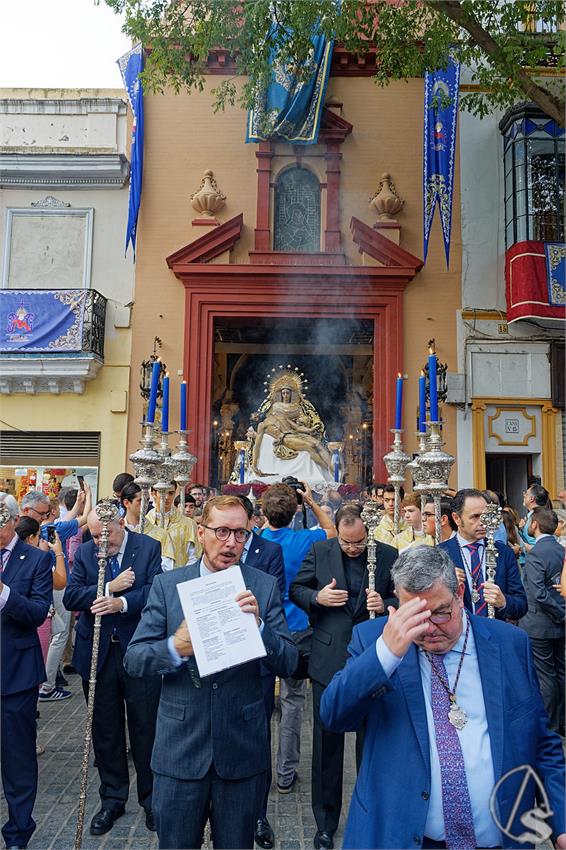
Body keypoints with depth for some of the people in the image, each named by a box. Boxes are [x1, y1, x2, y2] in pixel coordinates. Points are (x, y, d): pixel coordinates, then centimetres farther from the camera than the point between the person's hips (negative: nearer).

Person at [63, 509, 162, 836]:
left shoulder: (149, 548, -6)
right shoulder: (84, 552, 2)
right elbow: (71, 597, -7)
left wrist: (121, 602, -30)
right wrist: (110, 588, -19)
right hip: (97, 653, 3)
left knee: (146, 727, 8)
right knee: (105, 729, 15)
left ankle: (151, 798, 29)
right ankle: (112, 799, 33)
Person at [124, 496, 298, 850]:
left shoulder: (265, 586, -5)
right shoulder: (167, 585, -4)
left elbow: (288, 664, -7)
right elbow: (134, 660, -6)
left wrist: (259, 624, -26)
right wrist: (175, 648, -27)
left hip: (243, 750, 0)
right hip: (180, 747, 0)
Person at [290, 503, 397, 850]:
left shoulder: (389, 555, -3)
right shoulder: (319, 551, -2)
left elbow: (403, 598, 3)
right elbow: (296, 589, 4)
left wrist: (385, 606, -17)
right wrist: (317, 597, -15)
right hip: (329, 661, 1)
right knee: (327, 742, 12)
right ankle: (326, 821, 30)